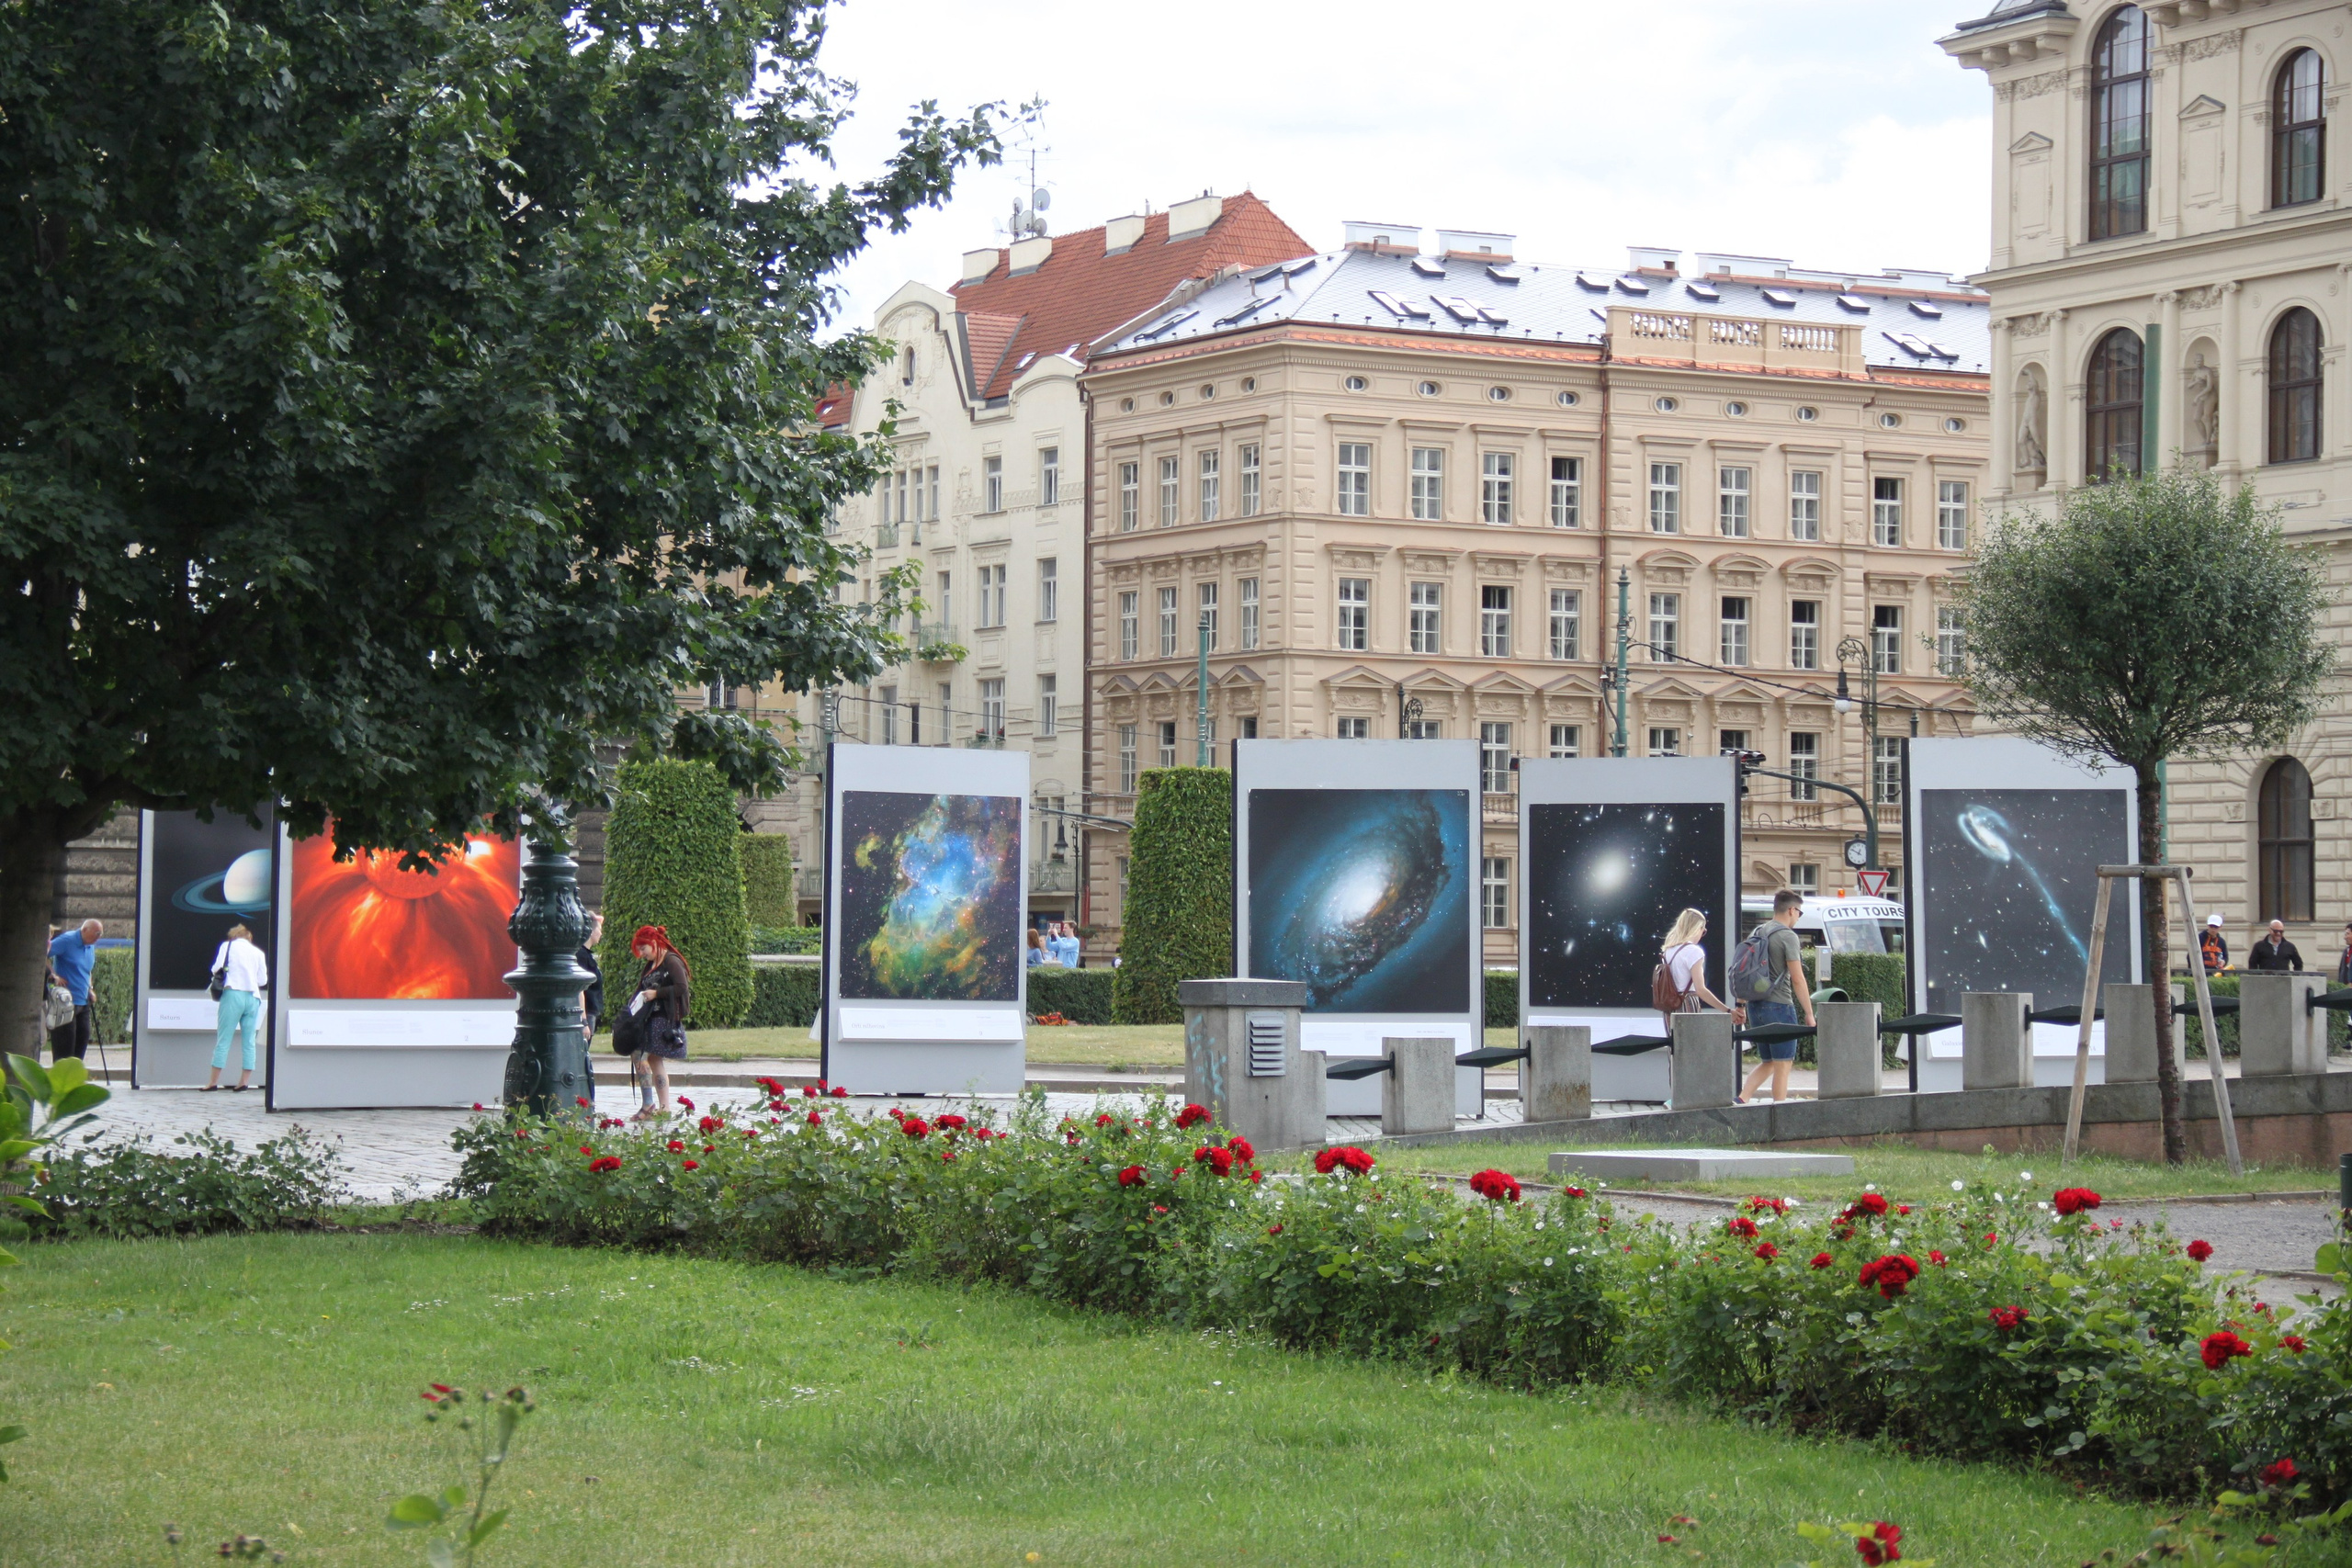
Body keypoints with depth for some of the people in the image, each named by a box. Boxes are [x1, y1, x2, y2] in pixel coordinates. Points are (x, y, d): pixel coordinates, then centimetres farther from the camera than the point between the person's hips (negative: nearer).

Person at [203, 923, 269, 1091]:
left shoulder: (228, 946, 6)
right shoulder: (257, 952, 14)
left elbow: (217, 969, -1)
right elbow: (263, 980, 12)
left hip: (233, 994, -3)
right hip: (253, 997, 3)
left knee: (223, 1039, -1)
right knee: (250, 1041, 6)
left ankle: (213, 1082, 0)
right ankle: (244, 1082, 3)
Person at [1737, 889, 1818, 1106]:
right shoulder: (1788, 937, -10)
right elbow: (1797, 980, -14)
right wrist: (1809, 1013, -9)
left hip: (1755, 1007, 7)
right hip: (1779, 1007, -7)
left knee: (1767, 1062, 16)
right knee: (1783, 1066, 0)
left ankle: (1742, 1099, 0)